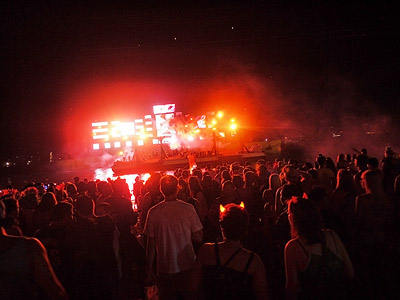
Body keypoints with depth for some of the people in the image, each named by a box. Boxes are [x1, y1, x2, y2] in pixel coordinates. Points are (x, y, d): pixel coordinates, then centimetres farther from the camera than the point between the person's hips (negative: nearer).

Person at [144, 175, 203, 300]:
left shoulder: (153, 212, -9)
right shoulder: (188, 208, -10)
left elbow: (151, 243, -5)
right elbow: (199, 238, -7)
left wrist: (149, 269, 4)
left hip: (165, 269, 0)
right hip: (187, 266, 0)